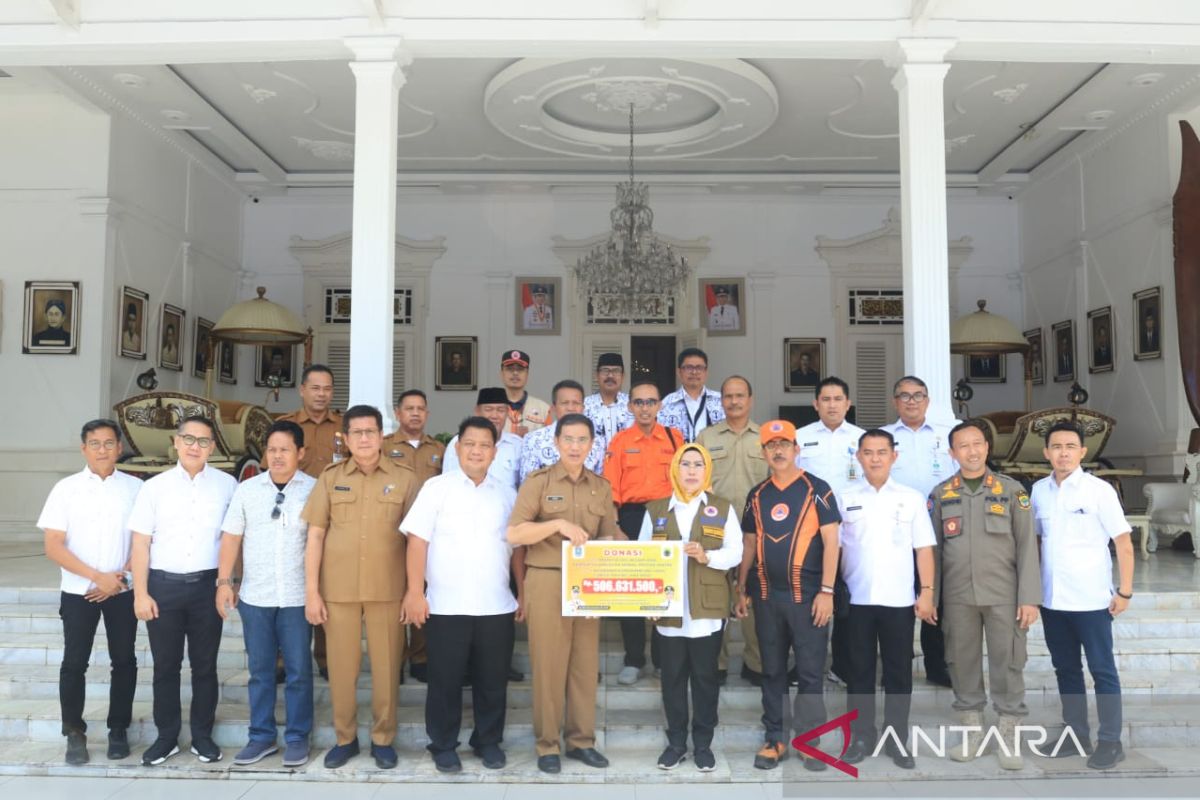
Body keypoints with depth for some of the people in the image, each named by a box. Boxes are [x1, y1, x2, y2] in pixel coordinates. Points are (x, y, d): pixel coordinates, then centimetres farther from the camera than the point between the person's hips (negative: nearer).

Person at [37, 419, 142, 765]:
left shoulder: (136, 488, 0)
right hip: (78, 590, 0)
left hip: (123, 590, 1)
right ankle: (75, 734, 18)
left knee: (123, 661, 7)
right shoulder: (66, 489, -2)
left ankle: (118, 730, 21)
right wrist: (98, 577, -14)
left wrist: (120, 575, -10)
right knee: (74, 662, 3)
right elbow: (53, 547, -6)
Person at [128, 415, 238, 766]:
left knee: (205, 665, 10)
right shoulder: (154, 487, 1)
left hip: (207, 585, 0)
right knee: (165, 665, 10)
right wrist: (140, 593, -4)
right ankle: (166, 737, 24)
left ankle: (202, 735, 23)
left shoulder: (227, 485, 1)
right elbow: (141, 543, 1)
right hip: (164, 585, 0)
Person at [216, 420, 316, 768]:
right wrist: (224, 581, 0)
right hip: (254, 596, 2)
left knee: (298, 670, 5)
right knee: (259, 670, 12)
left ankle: (297, 738, 18)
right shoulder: (247, 489, 4)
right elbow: (231, 537, 6)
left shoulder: (315, 489, -3)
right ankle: (261, 736, 24)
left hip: (297, 597, -2)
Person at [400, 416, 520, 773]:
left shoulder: (508, 495, 11)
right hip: (446, 605, -2)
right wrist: (415, 591, -10)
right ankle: (443, 745, 23)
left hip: (496, 605, 3)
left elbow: (516, 548, 14)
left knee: (493, 678, 10)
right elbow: (418, 540, -4)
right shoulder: (437, 487, 1)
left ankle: (489, 741, 28)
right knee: (446, 679, 7)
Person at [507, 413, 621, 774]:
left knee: (586, 664, 9)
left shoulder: (602, 487, 9)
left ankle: (582, 740, 22)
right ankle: (547, 744, 15)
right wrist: (558, 524, -20)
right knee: (548, 664, 2)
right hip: (547, 583, -4)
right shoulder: (538, 481, -4)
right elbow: (514, 533, -11)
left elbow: (609, 537, 13)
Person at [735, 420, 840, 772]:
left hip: (807, 595, -4)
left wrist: (826, 591, -13)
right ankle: (775, 739, 21)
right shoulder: (757, 495, 9)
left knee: (810, 671, 3)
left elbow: (830, 541, -7)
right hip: (766, 595, 4)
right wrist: (741, 590, 11)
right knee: (772, 671, 11)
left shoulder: (816, 489, -4)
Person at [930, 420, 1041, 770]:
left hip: (1003, 595, -1)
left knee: (1007, 663, 3)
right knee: (963, 662, 8)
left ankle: (1009, 735, 16)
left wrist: (1029, 597, -7)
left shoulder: (1011, 490, 2)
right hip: (958, 596, 2)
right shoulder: (941, 494, 5)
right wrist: (931, 596, 3)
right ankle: (972, 729, 22)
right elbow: (932, 549, 7)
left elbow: (1027, 546, -1)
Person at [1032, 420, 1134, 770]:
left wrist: (1125, 591, -9)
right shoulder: (1039, 490, 5)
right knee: (1066, 669, 14)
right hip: (1052, 599, 5)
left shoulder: (1099, 489, -8)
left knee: (1102, 670, 6)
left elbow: (1123, 542, -5)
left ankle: (1110, 742, 17)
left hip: (1090, 599, -4)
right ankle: (1077, 735, 26)